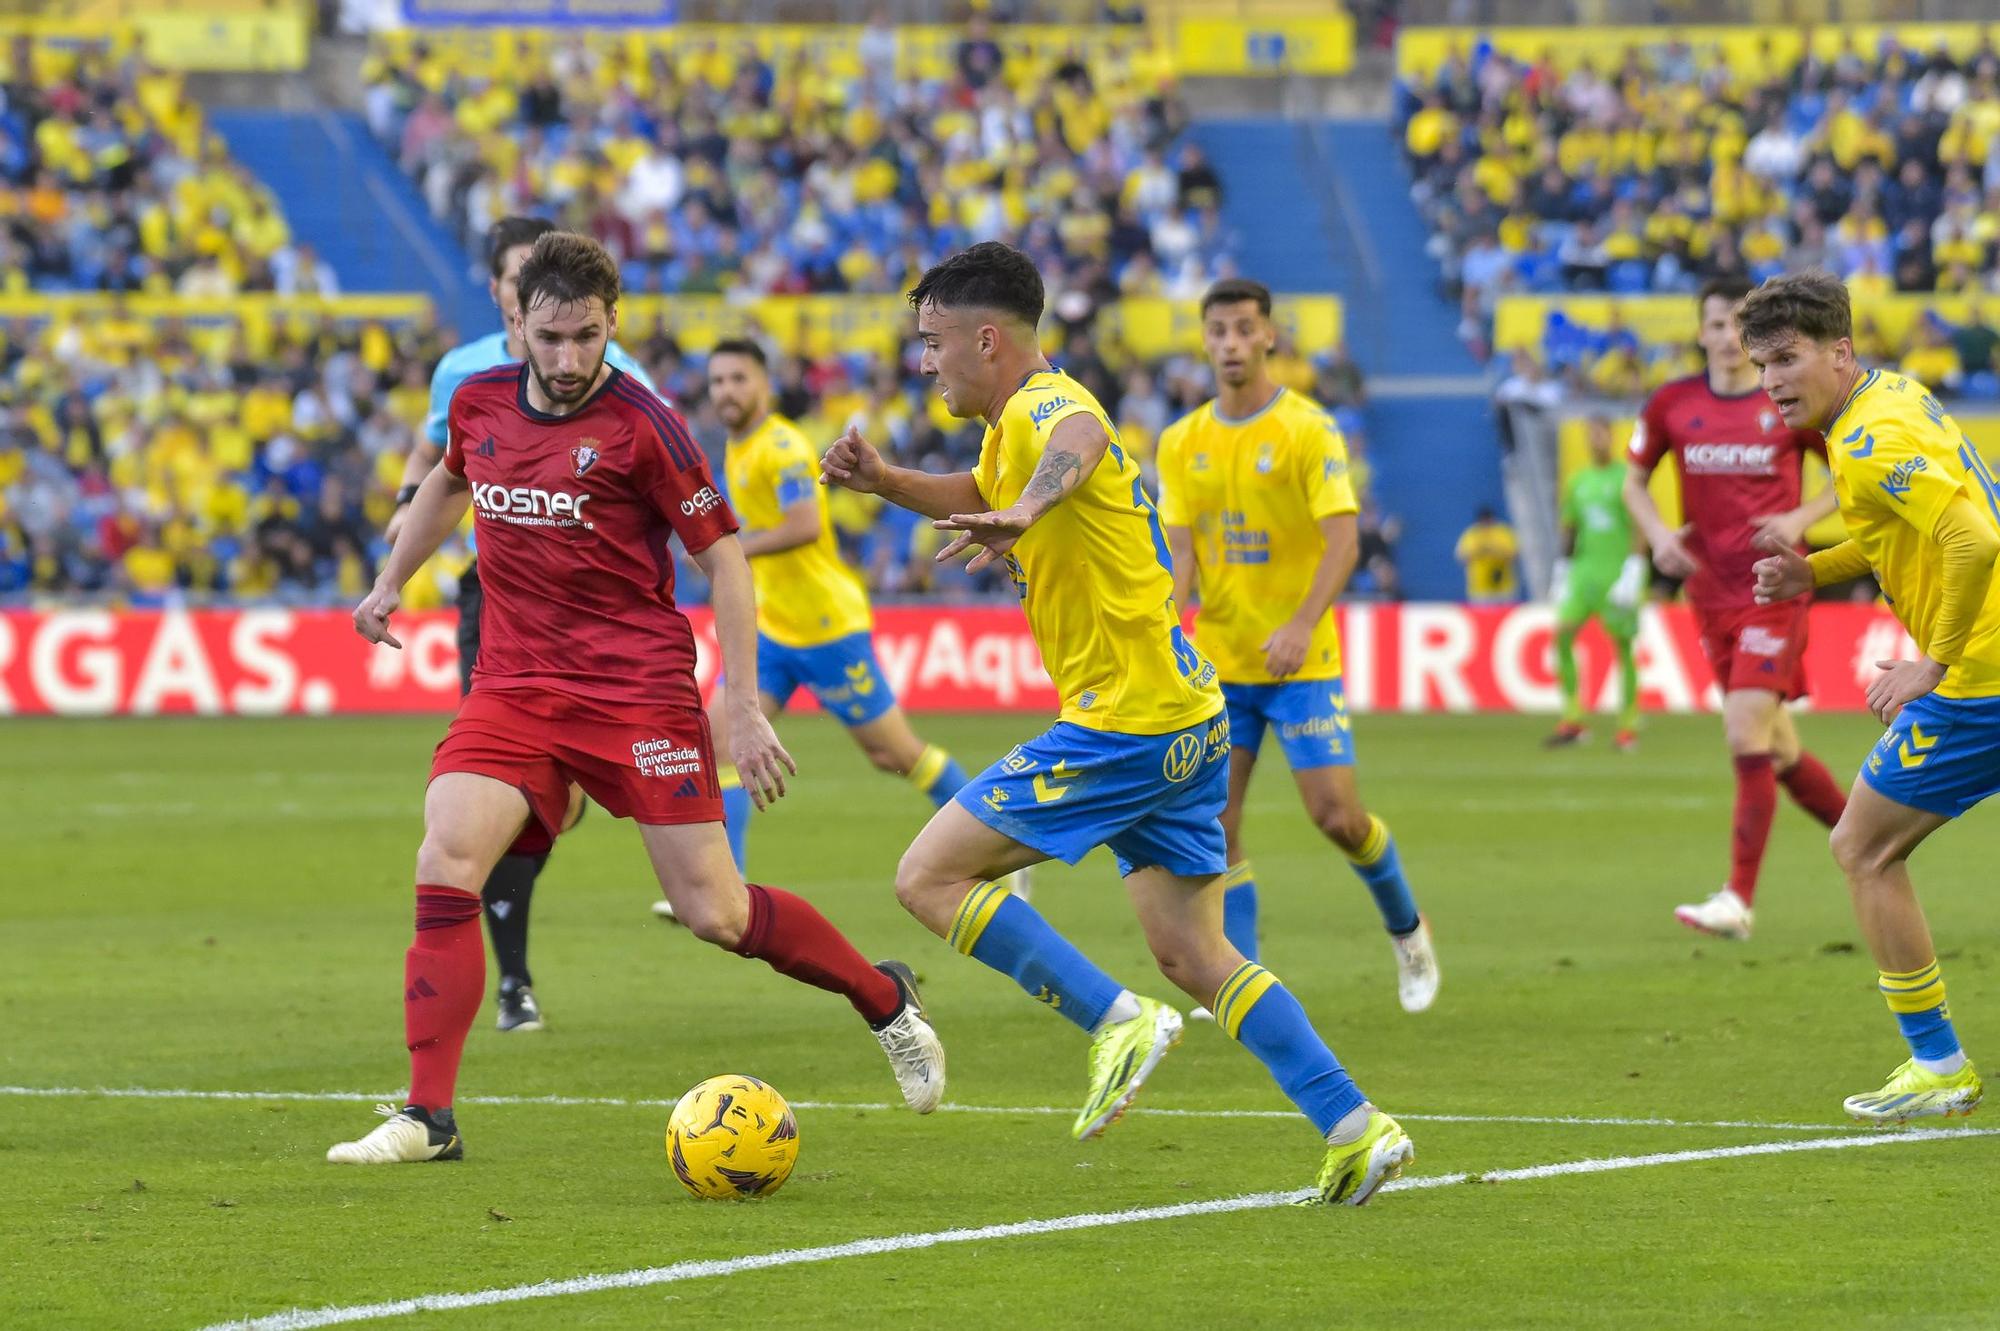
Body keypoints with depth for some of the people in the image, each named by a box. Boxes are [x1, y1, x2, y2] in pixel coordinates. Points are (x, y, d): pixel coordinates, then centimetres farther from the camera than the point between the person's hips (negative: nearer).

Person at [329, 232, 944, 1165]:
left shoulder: (640, 425, -12)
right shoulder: (479, 402, 3)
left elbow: (723, 557, -7)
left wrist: (744, 710, -11)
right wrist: (389, 585, 28)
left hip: (637, 688, -4)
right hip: (514, 684, 4)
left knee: (714, 913, -4)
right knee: (445, 866, -17)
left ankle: (886, 1001, 22)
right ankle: (429, 1116, -13)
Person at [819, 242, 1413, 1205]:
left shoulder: (1044, 406, -15)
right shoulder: (1016, 423, 17)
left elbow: (1082, 440, -41)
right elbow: (978, 493, 40)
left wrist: (1026, 511, -63)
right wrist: (884, 481, 21)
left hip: (1125, 725, -10)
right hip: (1185, 722, 10)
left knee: (929, 877, -6)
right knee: (1191, 953, 11)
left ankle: (1117, 1022, -9)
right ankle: (1356, 1129, 4)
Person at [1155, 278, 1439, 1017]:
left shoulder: (1308, 429, -7)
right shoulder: (1181, 443, 7)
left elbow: (1342, 538, -14)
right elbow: (1181, 551, 4)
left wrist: (1302, 625, -27)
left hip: (1301, 660, -4)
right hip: (1217, 662, 4)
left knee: (1336, 814, -9)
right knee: (1213, 822, -3)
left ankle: (1406, 928, 18)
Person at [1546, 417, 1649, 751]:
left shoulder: (1626, 478, -3)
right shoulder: (1579, 482, 13)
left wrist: (1633, 572, -15)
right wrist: (1561, 572, 17)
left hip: (1617, 572, -5)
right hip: (1583, 570, 5)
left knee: (1623, 645, 0)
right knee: (1562, 634, -11)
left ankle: (1628, 726, 11)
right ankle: (1573, 720, -7)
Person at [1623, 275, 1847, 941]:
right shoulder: (1672, 405, 4)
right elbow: (1634, 480, 16)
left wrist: (1802, 517, -10)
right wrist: (1657, 533, -3)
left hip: (1775, 591, -4)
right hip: (1711, 592, 4)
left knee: (1746, 737, -15)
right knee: (1779, 751, 10)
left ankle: (1738, 901, -13)